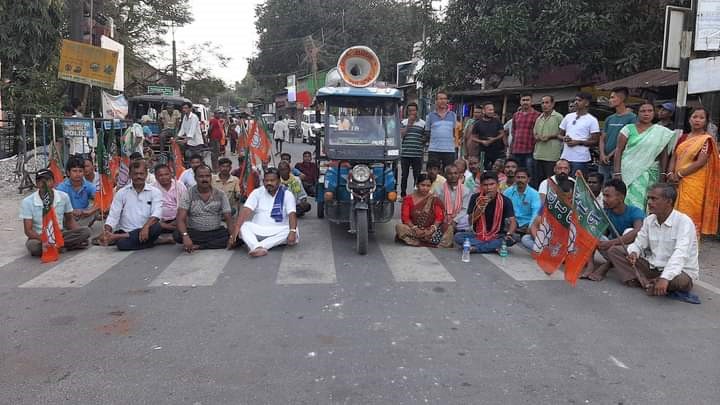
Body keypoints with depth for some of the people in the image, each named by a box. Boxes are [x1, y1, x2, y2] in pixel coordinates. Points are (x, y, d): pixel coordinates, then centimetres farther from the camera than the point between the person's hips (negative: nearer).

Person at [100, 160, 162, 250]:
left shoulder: (155, 192, 4)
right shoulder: (121, 193, 9)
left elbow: (156, 213, -11)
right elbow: (113, 216, 3)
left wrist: (146, 227, -30)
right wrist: (106, 232, -16)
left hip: (145, 232, 2)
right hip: (125, 231, -1)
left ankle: (116, 237, -25)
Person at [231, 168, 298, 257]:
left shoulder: (287, 194, 1)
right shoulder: (257, 192, 5)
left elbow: (292, 214, -12)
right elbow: (246, 210, -7)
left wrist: (292, 231, -32)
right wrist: (236, 228, -24)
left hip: (278, 232, -1)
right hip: (258, 230, 1)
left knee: (292, 231, -32)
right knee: (243, 226, -25)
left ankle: (254, 246, -39)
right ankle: (258, 248, -50)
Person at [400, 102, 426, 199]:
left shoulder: (422, 123, 7)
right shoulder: (404, 122, 8)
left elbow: (424, 138, 11)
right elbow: (401, 134, -5)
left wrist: (423, 150, 6)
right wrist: (409, 124, -10)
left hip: (417, 154, 0)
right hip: (405, 154, 0)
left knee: (417, 176, 4)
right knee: (404, 175, 7)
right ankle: (403, 194, 17)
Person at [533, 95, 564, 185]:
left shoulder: (558, 117, -2)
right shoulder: (539, 118, 18)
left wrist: (550, 136, -12)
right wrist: (537, 137, 1)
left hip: (552, 156, -6)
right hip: (538, 155, 6)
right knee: (537, 180, 10)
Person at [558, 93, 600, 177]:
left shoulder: (592, 120, -1)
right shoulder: (568, 117, 14)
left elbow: (595, 141, -4)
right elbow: (560, 134, 19)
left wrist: (578, 142, -15)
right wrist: (564, 138, -4)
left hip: (581, 159, -5)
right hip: (565, 157, 5)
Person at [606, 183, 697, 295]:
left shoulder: (684, 222, -19)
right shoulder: (649, 220, 4)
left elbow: (680, 255, -32)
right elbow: (638, 244, 5)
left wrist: (665, 278, -45)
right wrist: (633, 253, -22)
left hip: (679, 271, -6)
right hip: (652, 267, 6)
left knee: (680, 281, -42)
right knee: (614, 250, -5)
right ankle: (645, 282, -20)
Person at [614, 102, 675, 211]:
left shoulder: (661, 132, 8)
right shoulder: (629, 129, 4)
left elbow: (663, 155, 10)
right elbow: (619, 150, 1)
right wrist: (617, 172, -6)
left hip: (650, 173, 2)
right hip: (629, 172, -1)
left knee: (648, 201, -2)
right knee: (632, 201, -9)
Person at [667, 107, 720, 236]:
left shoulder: (707, 139, -5)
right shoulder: (683, 138, 15)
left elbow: (700, 162, -14)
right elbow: (674, 157, 13)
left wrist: (679, 174, -13)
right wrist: (671, 173, -4)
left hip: (695, 183, -6)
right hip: (678, 182, 6)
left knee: (690, 215, -6)